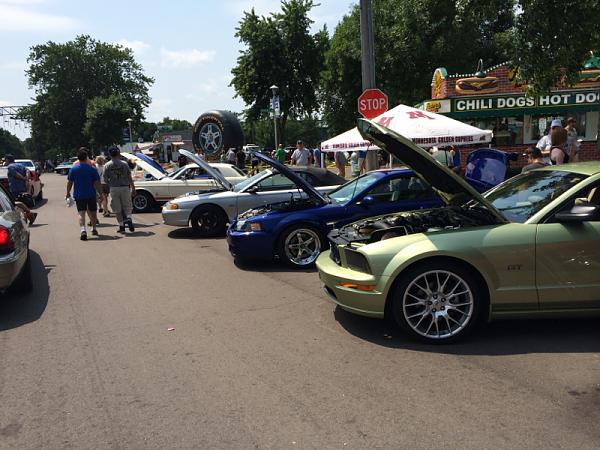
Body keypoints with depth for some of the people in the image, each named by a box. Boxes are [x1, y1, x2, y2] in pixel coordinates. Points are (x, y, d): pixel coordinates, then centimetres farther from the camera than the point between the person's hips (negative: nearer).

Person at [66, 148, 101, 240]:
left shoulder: (73, 168, -1)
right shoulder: (92, 169, -5)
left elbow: (69, 182, 2)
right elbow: (97, 183, -5)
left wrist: (68, 193, 14)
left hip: (79, 195, 0)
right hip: (91, 194, 0)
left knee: (81, 213, -3)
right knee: (92, 212, 16)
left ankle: (83, 230, -23)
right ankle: (94, 229, 29)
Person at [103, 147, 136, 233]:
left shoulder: (107, 165, -1)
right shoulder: (124, 164, -1)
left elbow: (105, 179, 0)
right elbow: (129, 177, -1)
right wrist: (133, 188, 5)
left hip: (114, 188, 0)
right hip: (125, 187, 0)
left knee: (117, 209, 7)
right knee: (127, 206, 10)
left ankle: (121, 226, 7)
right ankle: (129, 219, -16)